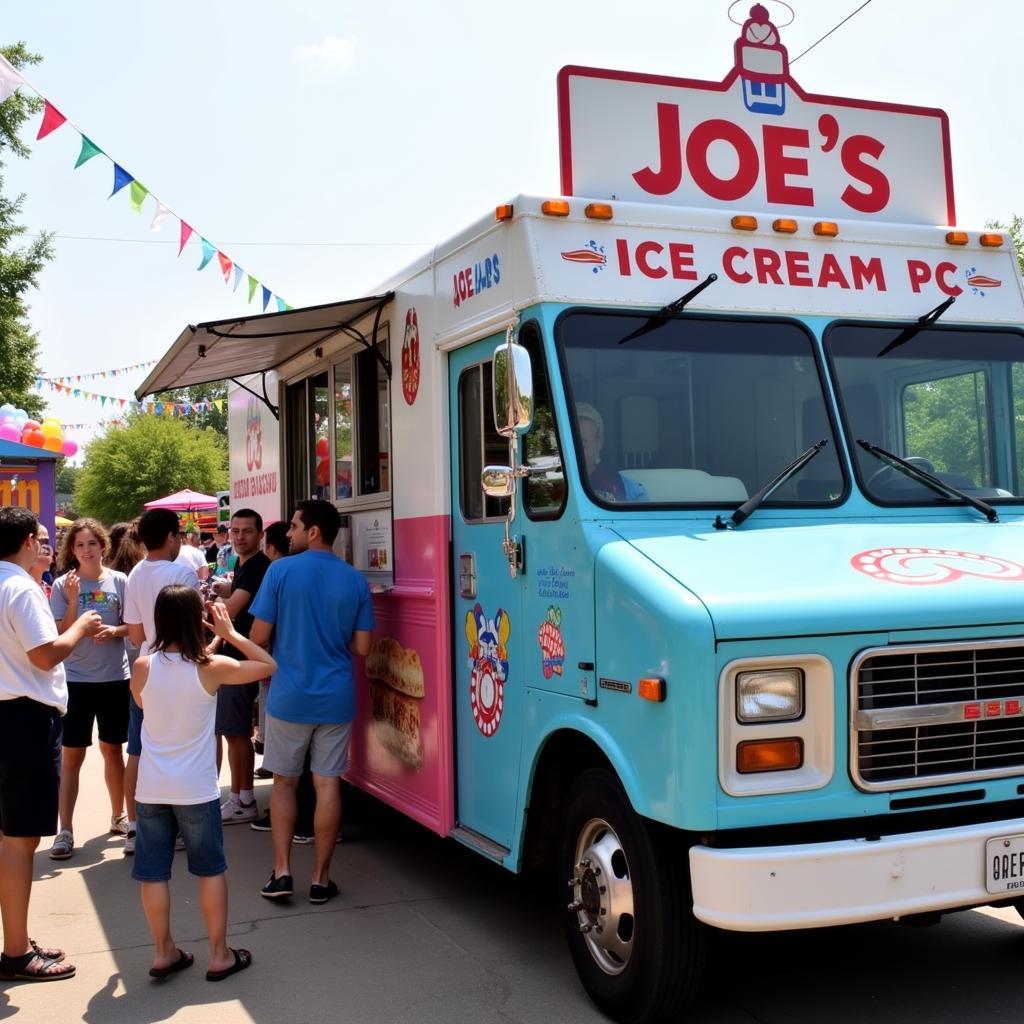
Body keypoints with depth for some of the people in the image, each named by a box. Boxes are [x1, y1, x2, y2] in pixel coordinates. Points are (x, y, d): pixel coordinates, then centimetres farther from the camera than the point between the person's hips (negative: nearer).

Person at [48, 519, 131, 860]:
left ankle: (118, 816, 30)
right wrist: (73, 601, -21)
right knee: (72, 755, 1)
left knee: (112, 749, 14)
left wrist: (115, 631, -16)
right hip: (75, 679, -1)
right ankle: (65, 830, 7)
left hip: (114, 677, 1)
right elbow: (61, 635, -8)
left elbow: (134, 626, 4)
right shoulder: (63, 585, -4)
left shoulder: (119, 581, -2)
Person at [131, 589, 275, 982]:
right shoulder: (212, 668, -12)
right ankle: (220, 955, 16)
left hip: (151, 788, 2)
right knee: (211, 869, 10)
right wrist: (230, 633, 2)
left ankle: (163, 952, 21)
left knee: (153, 872, 12)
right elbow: (268, 664, -1)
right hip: (196, 788, -2)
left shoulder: (143, 667, -6)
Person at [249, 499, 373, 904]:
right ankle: (320, 878, 11)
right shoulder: (355, 581, -1)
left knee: (284, 782, 13)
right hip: (336, 698, 2)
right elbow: (361, 647, 1)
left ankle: (282, 871, 10)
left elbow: (258, 635, -8)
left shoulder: (281, 570, -9)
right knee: (328, 784, 7)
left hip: (288, 697, -1)